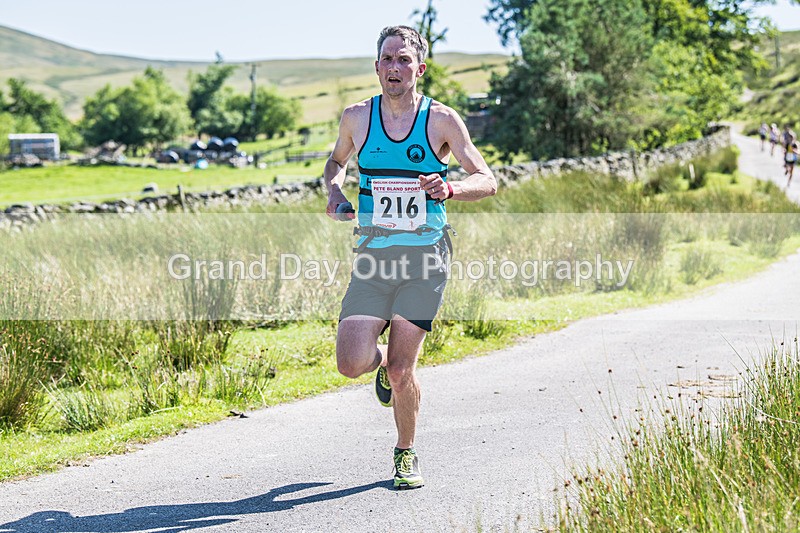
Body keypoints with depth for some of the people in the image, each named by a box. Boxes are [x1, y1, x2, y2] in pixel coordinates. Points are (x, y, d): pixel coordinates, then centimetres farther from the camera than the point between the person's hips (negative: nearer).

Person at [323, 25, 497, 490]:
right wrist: (334, 190, 2)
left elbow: (487, 181, -1)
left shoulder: (442, 120, -2)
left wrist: (448, 189, -22)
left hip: (425, 258, -2)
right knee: (353, 363, -12)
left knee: (402, 370, -5)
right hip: (374, 255, 2)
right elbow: (337, 161, 24)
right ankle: (384, 359, 27)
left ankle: (407, 454, 22)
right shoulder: (357, 118, 4)